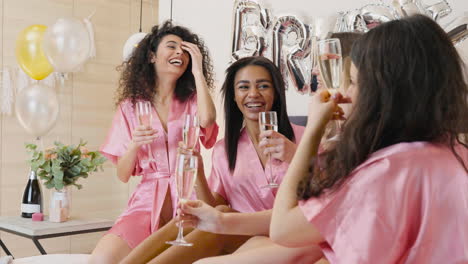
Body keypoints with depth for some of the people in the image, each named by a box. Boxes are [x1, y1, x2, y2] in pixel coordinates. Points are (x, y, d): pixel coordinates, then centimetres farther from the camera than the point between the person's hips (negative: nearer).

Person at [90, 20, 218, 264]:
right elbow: (123, 175, 7)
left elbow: (207, 119, -16)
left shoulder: (192, 102, 11)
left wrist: (197, 71, -4)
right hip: (147, 202, 0)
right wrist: (134, 145, -13)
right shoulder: (131, 107, 10)